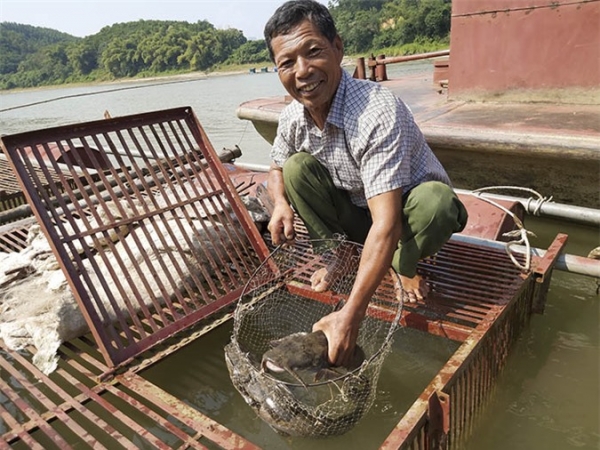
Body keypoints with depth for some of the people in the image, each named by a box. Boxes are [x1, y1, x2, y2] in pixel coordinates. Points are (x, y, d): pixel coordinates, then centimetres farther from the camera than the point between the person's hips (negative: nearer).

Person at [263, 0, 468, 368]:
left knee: (433, 201, -37)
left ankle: (406, 265, -2)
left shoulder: (378, 111, -34)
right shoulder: (293, 117, -13)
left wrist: (349, 316, -45)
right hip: (356, 214, 5)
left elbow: (387, 223, -40)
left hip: (405, 208, -4)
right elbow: (277, 168, 8)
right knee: (297, 166, -15)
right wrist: (281, 204, -17)